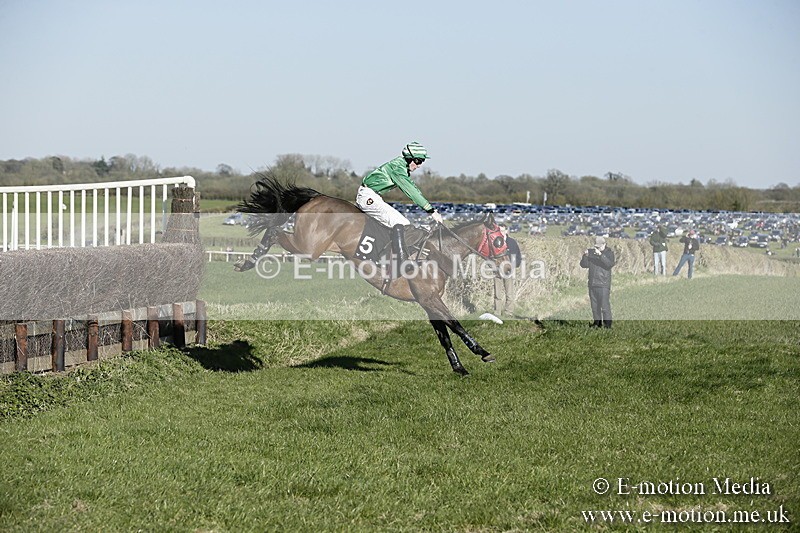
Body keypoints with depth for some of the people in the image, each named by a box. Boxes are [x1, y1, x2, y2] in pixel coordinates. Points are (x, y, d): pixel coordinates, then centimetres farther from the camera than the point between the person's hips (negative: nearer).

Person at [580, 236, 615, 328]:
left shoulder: (609, 253, -2)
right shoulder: (591, 252, 9)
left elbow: (610, 264, -19)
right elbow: (584, 265, 4)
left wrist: (601, 255, -28)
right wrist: (585, 256, -14)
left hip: (603, 284, -5)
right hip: (592, 284, 5)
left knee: (605, 305, -10)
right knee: (594, 305, 9)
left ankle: (607, 324, -8)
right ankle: (597, 322, 17)